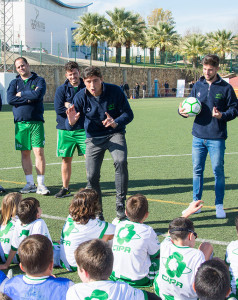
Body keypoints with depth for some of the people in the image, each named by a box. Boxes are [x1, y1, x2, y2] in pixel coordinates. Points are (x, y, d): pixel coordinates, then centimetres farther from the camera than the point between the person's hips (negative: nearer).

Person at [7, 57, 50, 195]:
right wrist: (29, 99, -8)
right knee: (25, 153, 5)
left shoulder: (39, 80, 6)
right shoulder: (14, 83, 14)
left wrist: (21, 94, -2)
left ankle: (41, 184, -4)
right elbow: (10, 99, -3)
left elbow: (38, 94, -14)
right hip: (20, 123, 3)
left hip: (36, 122, -3)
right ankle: (30, 183, 13)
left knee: (39, 151, -9)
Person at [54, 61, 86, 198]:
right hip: (65, 131, 1)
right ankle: (65, 189, 19)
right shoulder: (62, 89, 3)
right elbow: (59, 109, -9)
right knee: (66, 160, 7)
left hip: (83, 129, -1)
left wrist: (70, 106, -10)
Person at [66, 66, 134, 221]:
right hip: (94, 138, 1)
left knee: (121, 161, -29)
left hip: (115, 134, -1)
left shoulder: (115, 91, -15)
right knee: (92, 176, -5)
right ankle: (97, 214, 13)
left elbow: (128, 114, -11)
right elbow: (72, 125, -9)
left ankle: (121, 202, -18)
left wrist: (116, 122, -32)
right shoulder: (81, 97, -13)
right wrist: (71, 122, -34)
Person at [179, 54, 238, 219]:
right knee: (197, 170, 9)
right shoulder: (198, 86, 7)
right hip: (198, 136, 3)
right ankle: (196, 202, 21)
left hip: (217, 138, -3)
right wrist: (182, 111, -7)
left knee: (218, 170, 2)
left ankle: (219, 205, 15)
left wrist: (222, 115, -19)